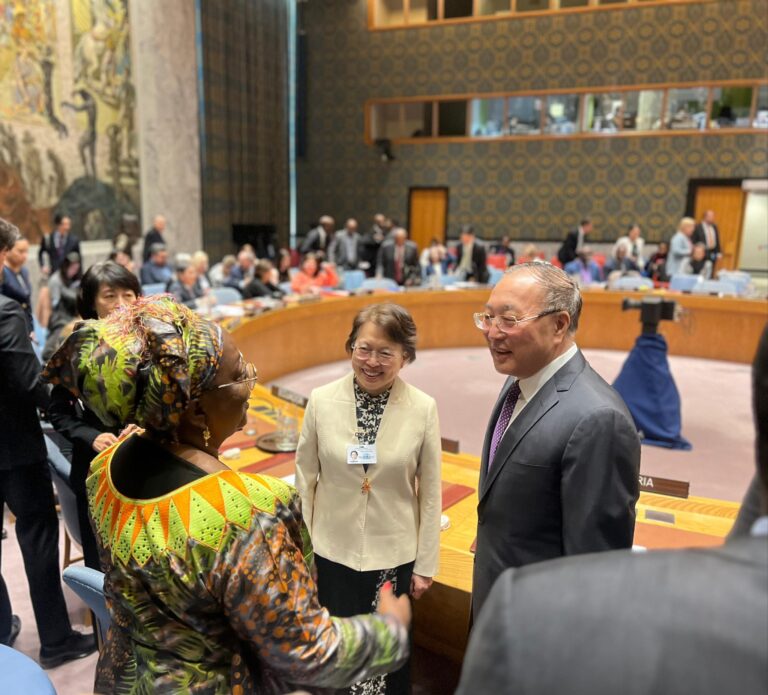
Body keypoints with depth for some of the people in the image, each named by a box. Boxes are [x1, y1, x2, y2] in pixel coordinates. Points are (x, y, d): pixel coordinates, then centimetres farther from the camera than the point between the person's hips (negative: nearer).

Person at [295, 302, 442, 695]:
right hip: (333, 552, 1)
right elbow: (305, 479, -2)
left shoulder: (423, 409, -14)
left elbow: (430, 492, -6)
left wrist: (426, 563, -1)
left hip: (395, 555, 0)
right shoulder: (321, 401, -11)